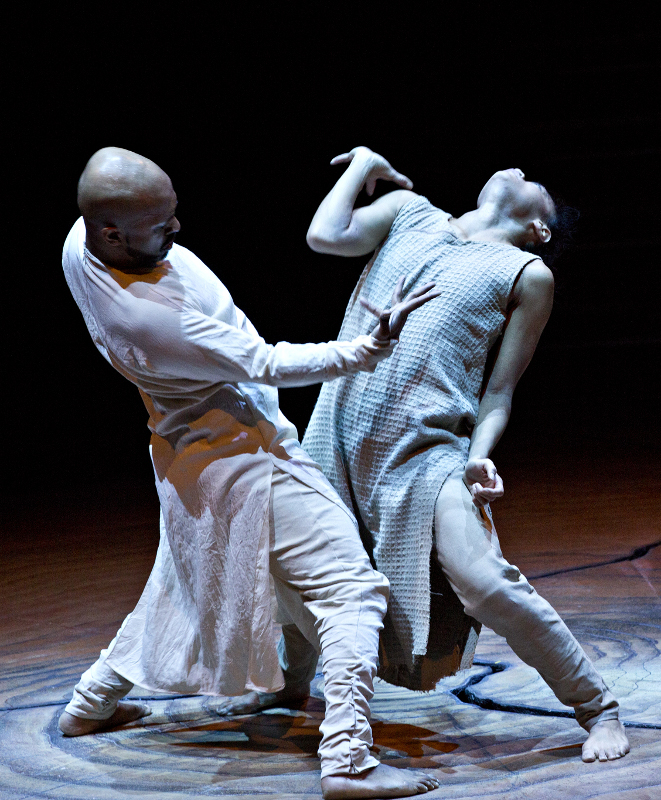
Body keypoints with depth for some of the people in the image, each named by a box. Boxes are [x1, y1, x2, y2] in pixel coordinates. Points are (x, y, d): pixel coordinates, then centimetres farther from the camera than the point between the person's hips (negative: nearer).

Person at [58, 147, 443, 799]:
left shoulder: (84, 237, -9)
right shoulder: (141, 316, -34)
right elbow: (266, 365, -27)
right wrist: (370, 349, -28)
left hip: (188, 448, 10)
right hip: (239, 456, -10)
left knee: (186, 581, 31)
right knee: (350, 591, -9)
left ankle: (90, 702, 42)